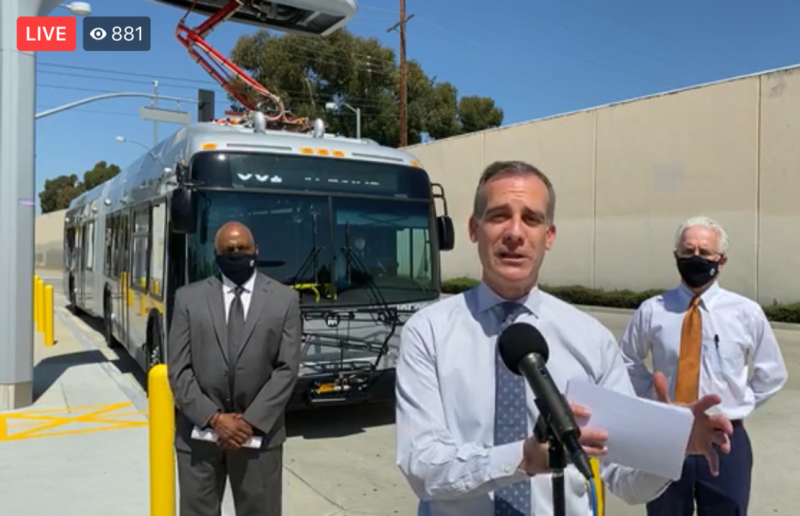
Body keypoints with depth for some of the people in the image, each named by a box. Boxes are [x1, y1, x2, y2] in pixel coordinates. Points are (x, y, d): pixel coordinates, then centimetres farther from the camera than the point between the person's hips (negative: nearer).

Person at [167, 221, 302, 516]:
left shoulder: (285, 299, -1)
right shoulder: (189, 298, 1)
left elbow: (287, 369, -5)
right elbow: (178, 370, -2)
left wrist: (251, 421, -11)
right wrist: (213, 418, -11)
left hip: (259, 432, 0)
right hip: (198, 432, 1)